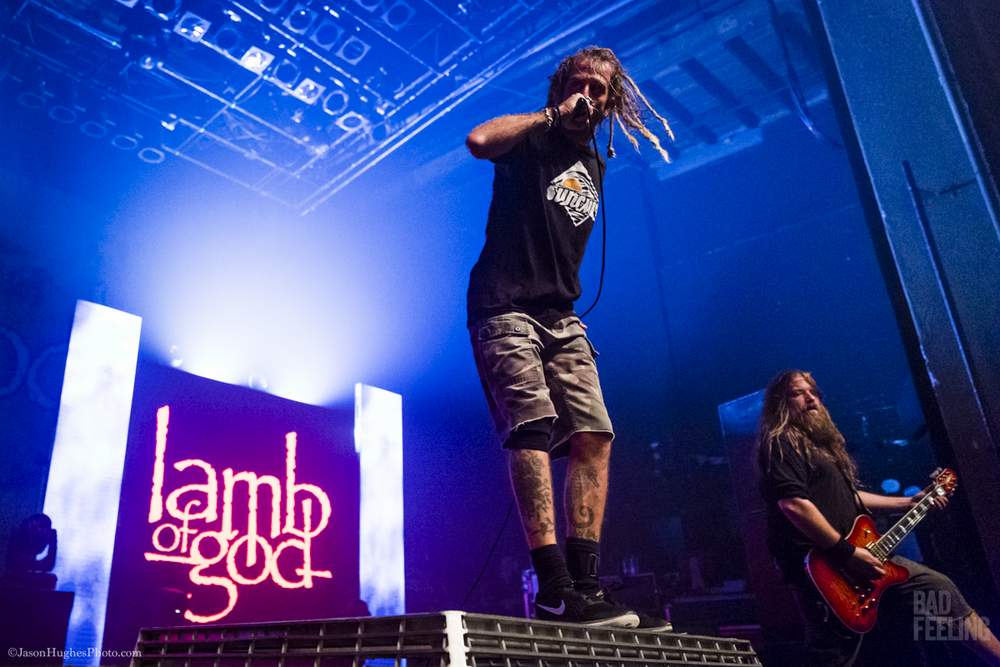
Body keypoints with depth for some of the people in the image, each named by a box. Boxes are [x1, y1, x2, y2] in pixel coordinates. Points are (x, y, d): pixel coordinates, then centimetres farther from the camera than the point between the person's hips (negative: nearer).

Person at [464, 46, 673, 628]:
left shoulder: (594, 167, 23)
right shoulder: (533, 140, 4)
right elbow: (479, 141, -20)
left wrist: (571, 309, 18)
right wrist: (551, 115, -8)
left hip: (561, 319, 7)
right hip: (506, 309, -7)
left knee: (593, 436, -6)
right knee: (533, 431, -19)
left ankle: (584, 584, -4)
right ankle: (554, 589, -20)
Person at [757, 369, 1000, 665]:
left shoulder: (819, 441, 21)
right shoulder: (781, 444, -11)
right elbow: (793, 503, -24)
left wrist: (908, 502, 27)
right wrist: (847, 552, -23)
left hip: (860, 555, 10)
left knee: (940, 588, 13)